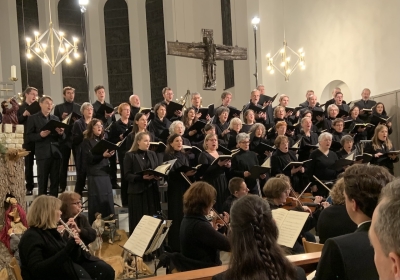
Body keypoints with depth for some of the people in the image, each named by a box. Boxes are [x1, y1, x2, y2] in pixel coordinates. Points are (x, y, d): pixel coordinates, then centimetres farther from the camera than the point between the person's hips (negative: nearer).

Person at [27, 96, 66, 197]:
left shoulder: (56, 118, 15)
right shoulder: (33, 118, 3)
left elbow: (62, 137, 12)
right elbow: (29, 136, -2)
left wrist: (61, 133, -10)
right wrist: (40, 135, -18)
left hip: (56, 153, 4)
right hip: (42, 154, -4)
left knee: (55, 180, 6)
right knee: (42, 181, -1)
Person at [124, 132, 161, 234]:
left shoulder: (152, 154, 15)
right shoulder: (130, 155, -3)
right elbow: (127, 175, -9)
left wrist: (158, 176, -9)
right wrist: (142, 177, -21)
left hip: (152, 191, 5)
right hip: (137, 192, -5)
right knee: (138, 221, -2)